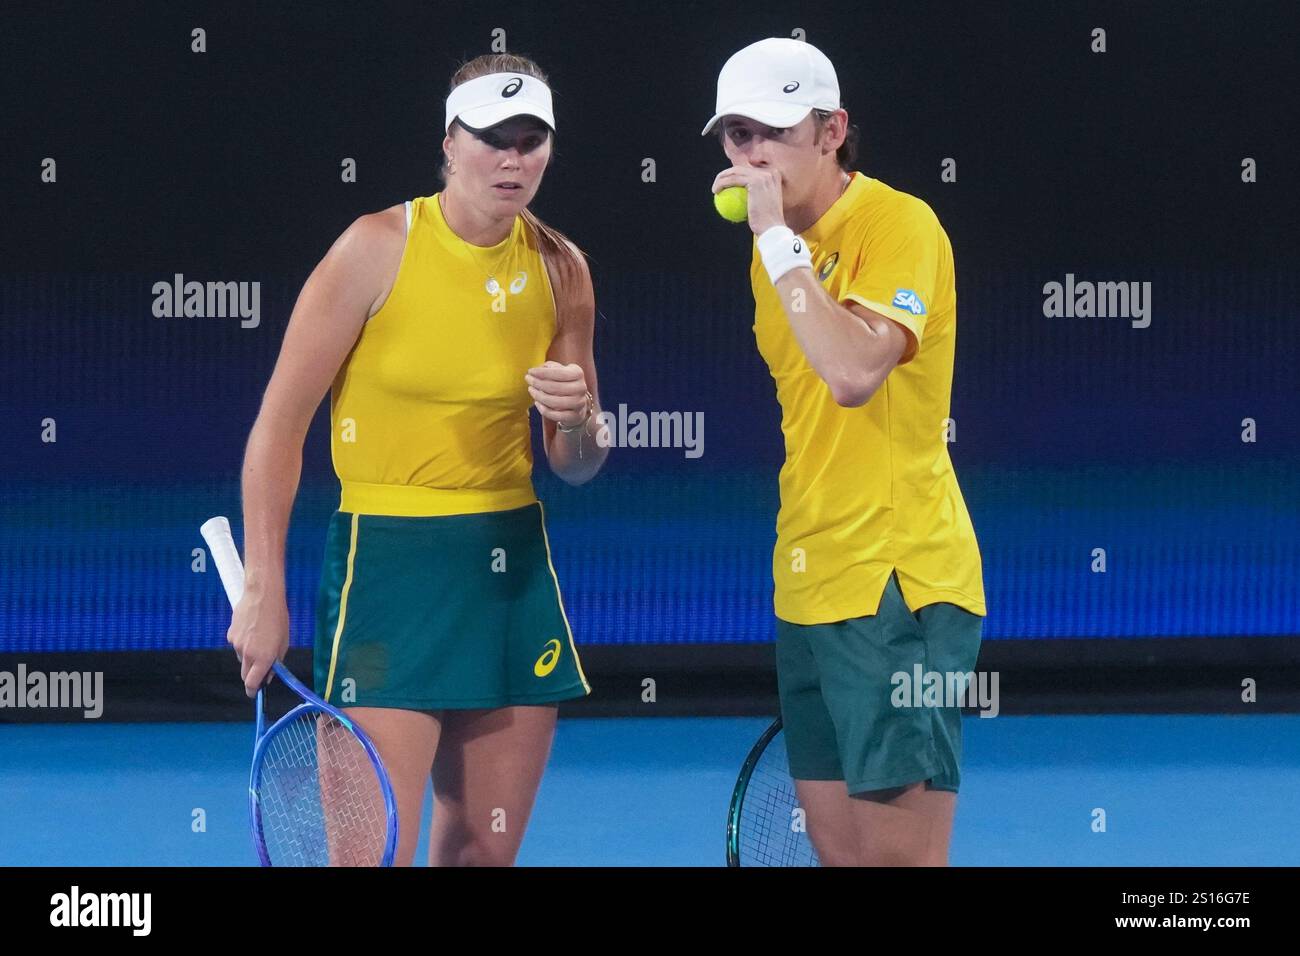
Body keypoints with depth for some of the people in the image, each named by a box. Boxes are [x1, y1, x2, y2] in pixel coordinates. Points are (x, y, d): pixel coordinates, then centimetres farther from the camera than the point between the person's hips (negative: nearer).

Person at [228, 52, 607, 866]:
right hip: (388, 561, -5)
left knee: (485, 853, 7)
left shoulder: (560, 268, 5)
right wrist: (264, 592, -12)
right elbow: (279, 424, -7)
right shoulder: (379, 249, -8)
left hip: (514, 568, 5)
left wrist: (576, 419, -10)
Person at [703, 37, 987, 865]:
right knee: (840, 849, 7)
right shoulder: (779, 247, 14)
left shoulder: (899, 224, -11)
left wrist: (779, 240, -21)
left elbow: (854, 374, -27)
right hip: (810, 590, 8)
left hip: (898, 585, -8)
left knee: (900, 851, -11)